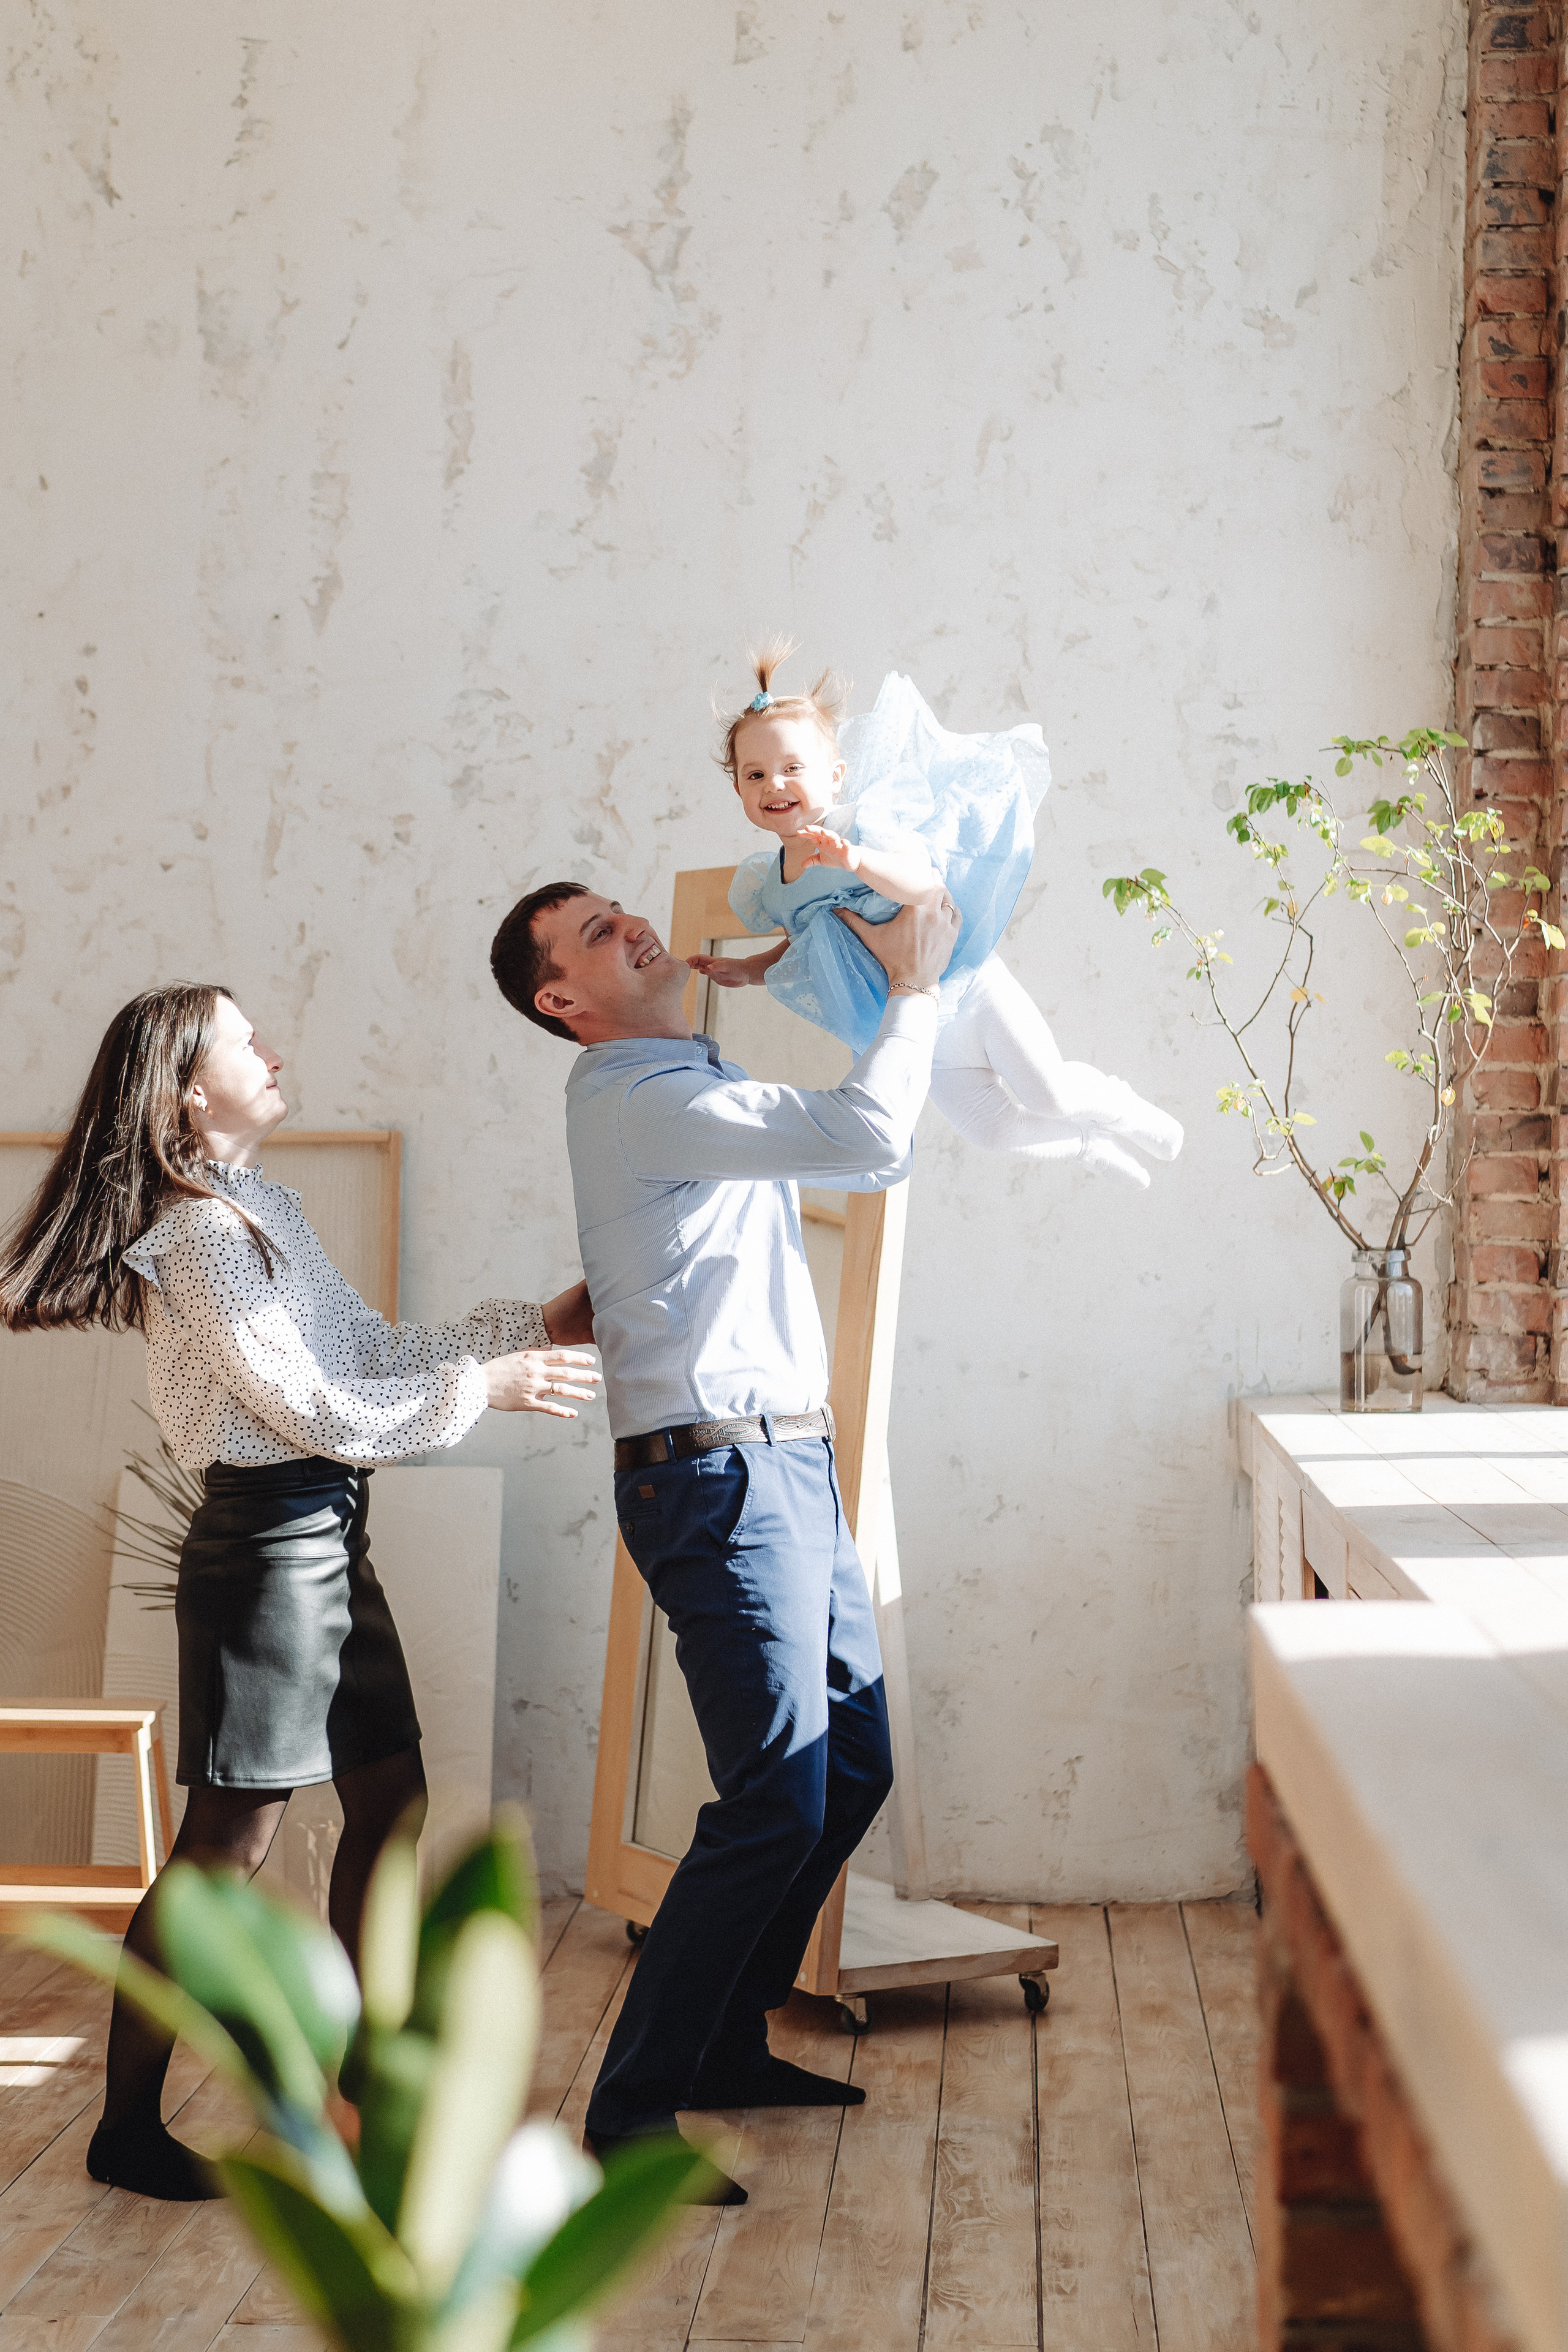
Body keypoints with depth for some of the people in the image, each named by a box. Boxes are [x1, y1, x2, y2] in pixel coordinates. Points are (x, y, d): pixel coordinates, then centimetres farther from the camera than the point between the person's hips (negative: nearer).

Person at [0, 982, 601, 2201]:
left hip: (329, 1536, 9)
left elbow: (378, 1347, 15)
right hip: (270, 1539, -9)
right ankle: (127, 2124, 5)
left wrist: (537, 1324, 10)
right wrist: (489, 1386, -13)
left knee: (389, 1797, 15)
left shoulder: (263, 1207, 14)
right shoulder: (202, 1232, -15)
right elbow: (316, 1407, -18)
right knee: (230, 1841, -5)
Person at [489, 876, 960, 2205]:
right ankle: (632, 2103, -1)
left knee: (855, 1763, 14)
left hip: (791, 1469, 10)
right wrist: (915, 990, -7)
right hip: (720, 1476, -10)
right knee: (778, 1800, -12)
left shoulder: (701, 1084, 18)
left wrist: (909, 997, 20)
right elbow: (867, 1136, -21)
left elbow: (871, 1157, 27)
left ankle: (726, 2042, 25)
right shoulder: (634, 1099, -14)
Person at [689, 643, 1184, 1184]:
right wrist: (749, 971, 3)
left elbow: (924, 881, -39)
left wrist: (857, 860, -54)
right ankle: (1090, 1143, 41)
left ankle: (1121, 1108, 32)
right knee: (993, 1128, 12)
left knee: (1049, 1095, -3)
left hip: (965, 987, -6)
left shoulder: (860, 825, -21)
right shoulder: (762, 884, -2)